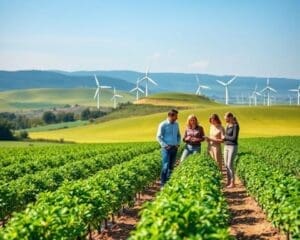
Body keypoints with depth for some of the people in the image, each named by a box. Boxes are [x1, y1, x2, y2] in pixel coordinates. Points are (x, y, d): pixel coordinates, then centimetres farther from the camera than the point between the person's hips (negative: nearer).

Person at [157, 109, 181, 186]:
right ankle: (163, 184, -6)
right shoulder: (163, 125, -8)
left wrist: (178, 144, 4)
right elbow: (158, 137, -8)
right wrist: (165, 145, -16)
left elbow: (178, 135, 20)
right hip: (166, 148, -6)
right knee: (165, 166, -10)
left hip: (174, 148, 6)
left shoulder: (176, 124, 10)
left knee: (171, 166, 9)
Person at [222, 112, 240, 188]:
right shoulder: (227, 126, 12)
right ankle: (228, 181, 15)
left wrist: (225, 137, -7)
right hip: (226, 146, 8)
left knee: (230, 165, -10)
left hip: (233, 147, -8)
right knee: (226, 165, 8)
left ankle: (233, 183, -4)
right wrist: (223, 138, -4)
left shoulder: (236, 126, -13)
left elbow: (234, 138, -18)